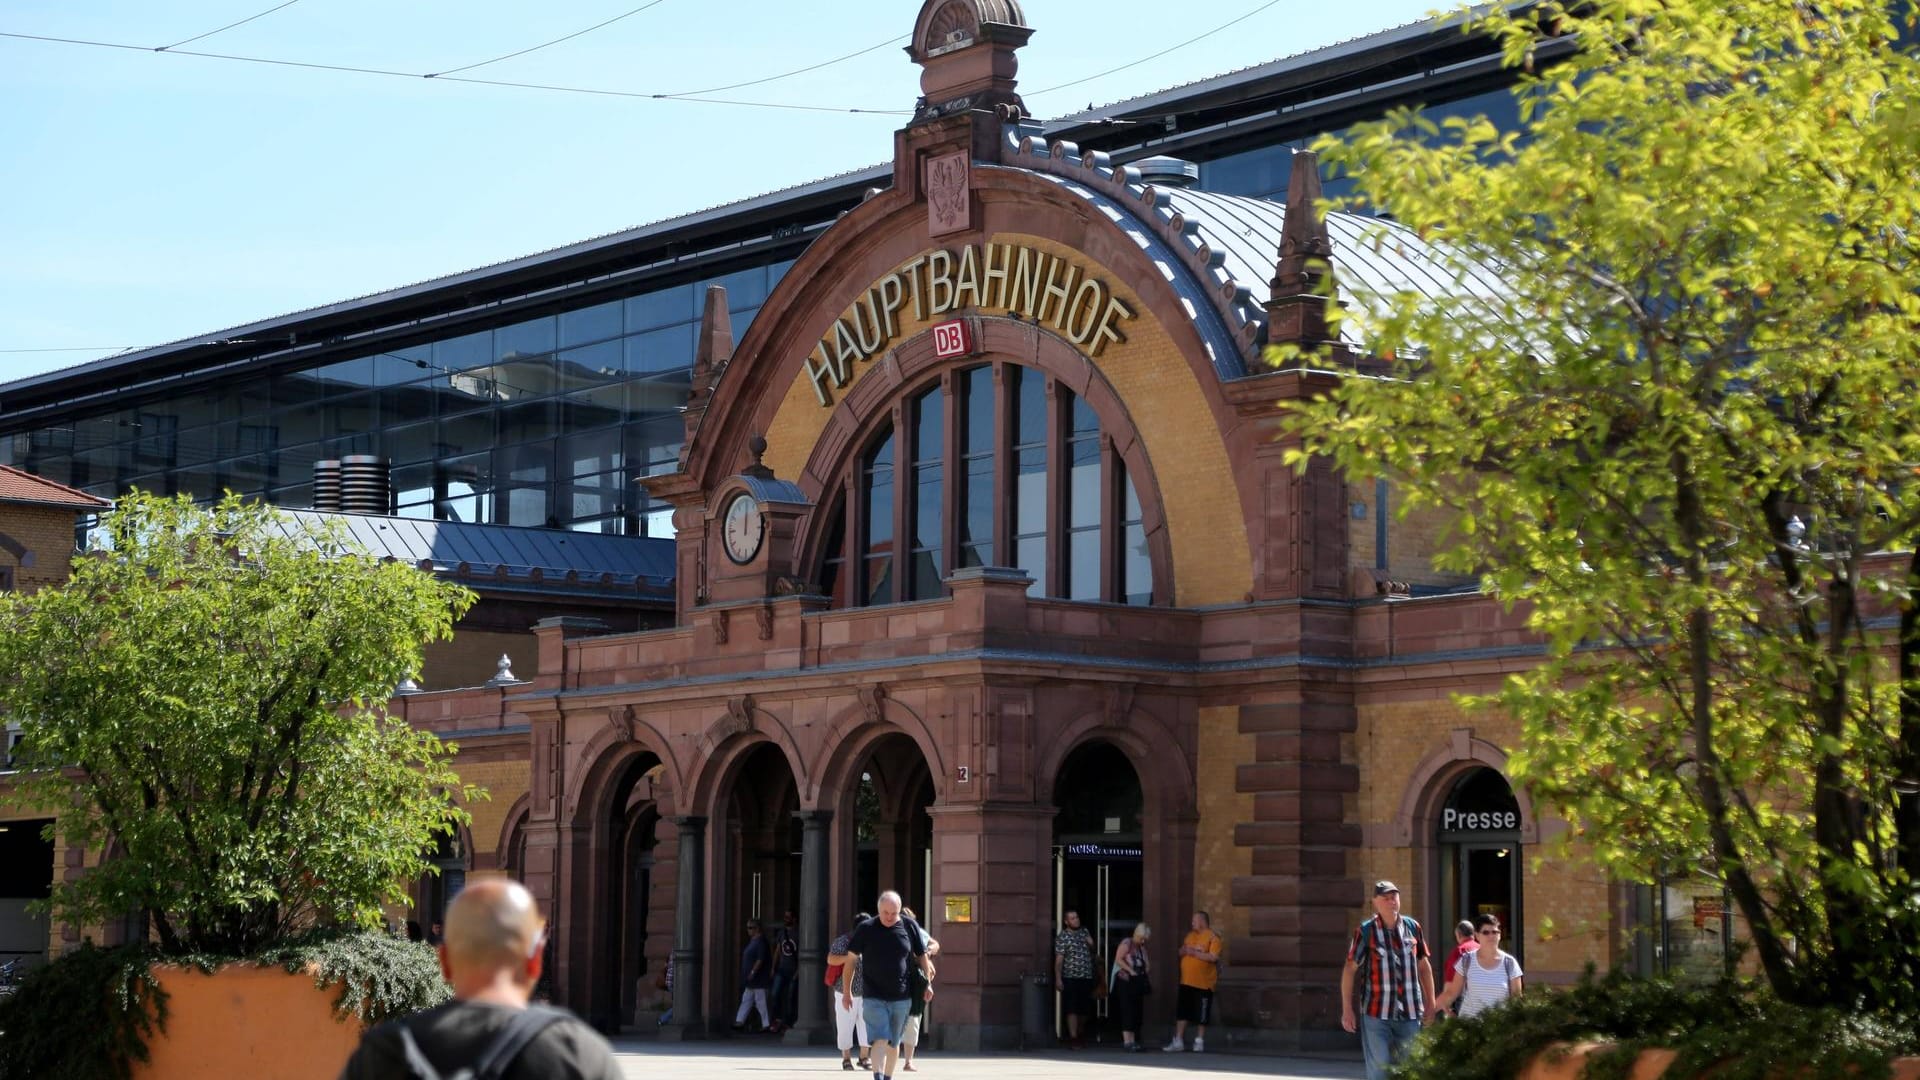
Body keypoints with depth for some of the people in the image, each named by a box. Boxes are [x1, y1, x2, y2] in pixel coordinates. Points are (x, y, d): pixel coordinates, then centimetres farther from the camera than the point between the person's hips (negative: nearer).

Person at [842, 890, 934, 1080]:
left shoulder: (910, 927, 1)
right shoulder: (866, 929, -3)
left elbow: (922, 956, 13)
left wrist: (927, 984, 18)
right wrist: (847, 990, 3)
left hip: (901, 997, 2)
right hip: (874, 997, -2)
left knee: (894, 1042, 13)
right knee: (880, 1039, -16)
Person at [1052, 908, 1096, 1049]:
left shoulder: (1084, 931, 13)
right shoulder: (1062, 937, -4)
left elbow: (1092, 951, 26)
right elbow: (1059, 959, -9)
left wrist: (1091, 944, 3)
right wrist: (1058, 979, -17)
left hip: (1087, 978, 5)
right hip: (1071, 978, -5)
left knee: (1083, 1010, 11)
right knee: (1072, 1010, -9)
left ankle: (1078, 1034, 27)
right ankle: (1073, 1038, -9)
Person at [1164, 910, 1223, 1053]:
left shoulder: (1213, 938, -8)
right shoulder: (1190, 935, 13)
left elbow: (1213, 957, -19)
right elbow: (1181, 952, 19)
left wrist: (1194, 953, -19)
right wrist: (1184, 951, -4)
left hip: (1203, 983, -6)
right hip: (1186, 981, 6)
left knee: (1201, 1014, 3)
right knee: (1181, 1012, 5)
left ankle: (1199, 1042, 15)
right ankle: (1178, 1042, 9)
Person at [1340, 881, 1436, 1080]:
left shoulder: (1412, 928, 6)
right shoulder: (1366, 931, -4)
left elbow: (1424, 966, 14)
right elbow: (1350, 969, -2)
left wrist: (1431, 1005, 13)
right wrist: (1347, 1010, -5)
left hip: (1410, 1012, 3)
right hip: (1376, 1013, -3)